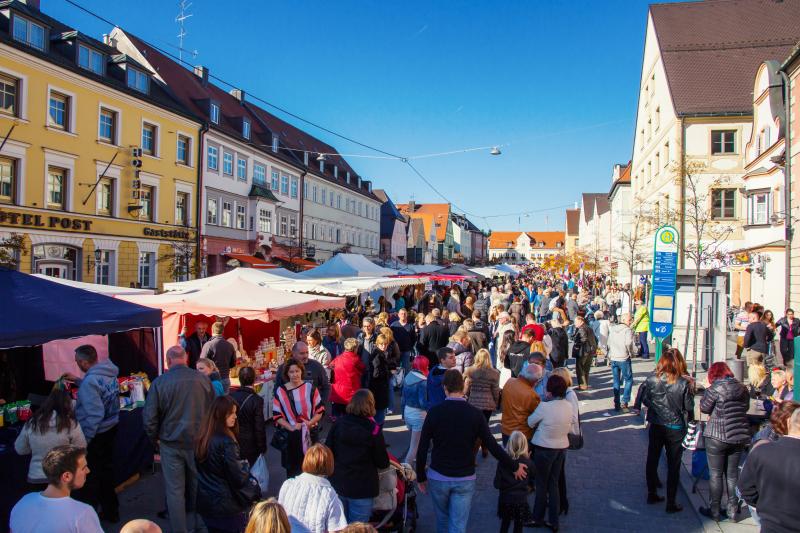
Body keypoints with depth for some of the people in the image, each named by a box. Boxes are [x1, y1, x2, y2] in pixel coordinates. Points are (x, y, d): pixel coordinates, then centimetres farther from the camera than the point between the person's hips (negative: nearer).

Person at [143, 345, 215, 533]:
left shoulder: (159, 382, -13)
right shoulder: (203, 379, -7)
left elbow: (149, 417, -9)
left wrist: (155, 438, 8)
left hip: (171, 443, -2)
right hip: (198, 441, 2)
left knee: (175, 490, 9)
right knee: (198, 485, 20)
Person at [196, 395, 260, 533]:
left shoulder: (204, 437, 0)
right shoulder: (226, 442, -24)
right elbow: (238, 478, -21)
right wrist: (245, 467, -3)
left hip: (205, 502, 8)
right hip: (227, 505, -7)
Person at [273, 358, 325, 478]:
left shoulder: (310, 387, -1)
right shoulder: (280, 391, 0)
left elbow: (320, 410, 2)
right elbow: (277, 415, 0)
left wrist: (310, 423, -14)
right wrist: (291, 427, -13)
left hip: (310, 433, 0)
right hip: (290, 435, 0)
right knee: (292, 468, 7)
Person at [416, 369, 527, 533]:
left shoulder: (434, 412, -11)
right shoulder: (475, 414, -10)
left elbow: (422, 449, -8)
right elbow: (493, 447, -7)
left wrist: (421, 476, 6)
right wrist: (514, 467, 8)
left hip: (438, 477, 0)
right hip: (465, 479, 0)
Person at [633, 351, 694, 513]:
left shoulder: (651, 379, -12)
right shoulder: (683, 383, -18)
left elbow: (643, 398, -4)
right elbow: (689, 407, -9)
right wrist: (690, 421, 10)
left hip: (655, 426, 2)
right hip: (675, 428, -2)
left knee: (652, 460, 18)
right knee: (673, 466, 9)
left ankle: (652, 494, 29)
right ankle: (671, 503, 16)